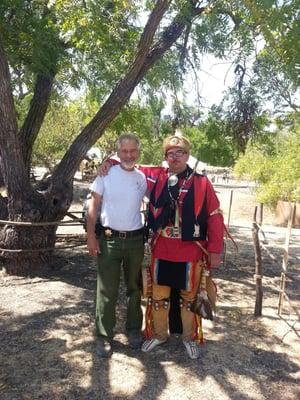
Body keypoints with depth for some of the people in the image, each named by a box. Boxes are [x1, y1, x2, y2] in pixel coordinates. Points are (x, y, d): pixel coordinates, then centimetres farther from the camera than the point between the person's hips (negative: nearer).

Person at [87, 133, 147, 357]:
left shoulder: (143, 178, 2)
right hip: (109, 239, -2)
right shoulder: (106, 174, -5)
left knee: (135, 288, 14)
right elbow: (93, 206, -3)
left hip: (135, 239, 3)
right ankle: (104, 336, 17)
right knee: (107, 290, 2)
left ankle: (134, 329, 32)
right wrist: (91, 235, -8)